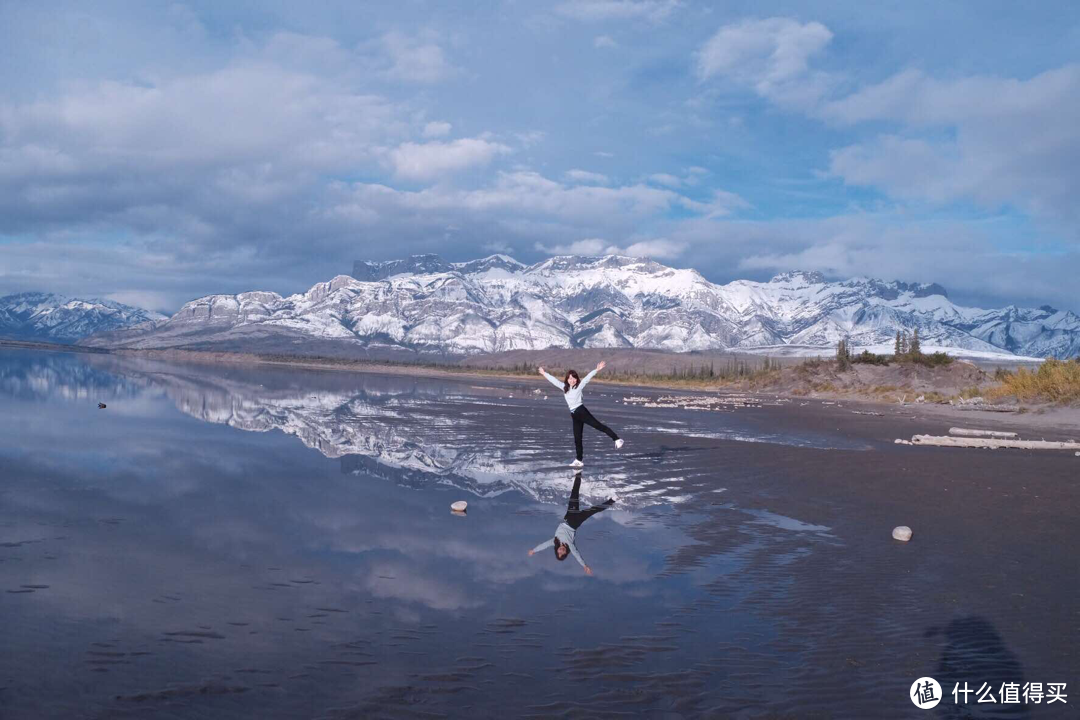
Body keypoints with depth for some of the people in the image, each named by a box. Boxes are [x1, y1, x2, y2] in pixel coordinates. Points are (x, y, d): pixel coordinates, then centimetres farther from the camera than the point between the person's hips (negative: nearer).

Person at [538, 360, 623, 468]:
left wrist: (597, 370, -26)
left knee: (598, 425, -15)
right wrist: (544, 373, 31)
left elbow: (587, 377, -14)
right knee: (577, 439, 9)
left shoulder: (580, 386, -1)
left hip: (581, 411, -6)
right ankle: (579, 460, 15)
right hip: (574, 415, 6)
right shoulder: (564, 387, 13)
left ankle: (616, 439, -15)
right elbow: (554, 380, 22)